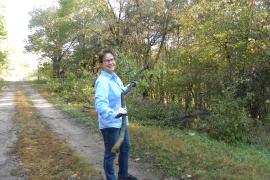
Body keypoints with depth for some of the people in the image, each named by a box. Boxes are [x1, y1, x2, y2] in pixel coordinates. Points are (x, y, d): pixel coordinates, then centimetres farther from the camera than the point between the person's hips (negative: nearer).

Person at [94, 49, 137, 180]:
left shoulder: (115, 77, 4)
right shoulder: (102, 81, -23)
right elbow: (100, 104, -37)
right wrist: (114, 114, -50)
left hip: (121, 121, 10)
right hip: (110, 124, -10)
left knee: (125, 147, 25)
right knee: (111, 153, 6)